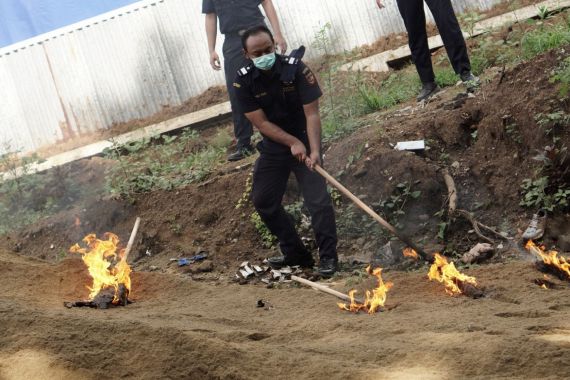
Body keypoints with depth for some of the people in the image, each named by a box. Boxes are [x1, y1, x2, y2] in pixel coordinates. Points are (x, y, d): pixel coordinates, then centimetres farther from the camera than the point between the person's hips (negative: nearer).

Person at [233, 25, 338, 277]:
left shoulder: (296, 70, -20)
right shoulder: (244, 81, -13)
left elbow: (312, 114, -22)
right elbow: (261, 123, -15)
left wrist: (314, 151, -35)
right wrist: (293, 143, -27)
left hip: (304, 141, -4)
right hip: (273, 145, 4)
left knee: (318, 200, -16)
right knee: (263, 201, 7)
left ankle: (328, 256, -4)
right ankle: (295, 253, 22)